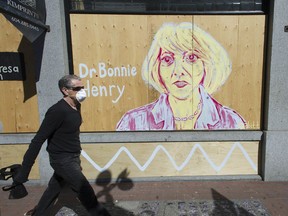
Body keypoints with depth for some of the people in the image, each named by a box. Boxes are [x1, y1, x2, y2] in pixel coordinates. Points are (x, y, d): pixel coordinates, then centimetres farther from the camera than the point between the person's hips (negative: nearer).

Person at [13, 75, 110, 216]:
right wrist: (23, 172, -22)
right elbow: (38, 140, -24)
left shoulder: (76, 106, 0)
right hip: (63, 160, -8)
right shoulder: (58, 111, -25)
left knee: (55, 187, 25)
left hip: (73, 157, 9)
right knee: (86, 192, -2)